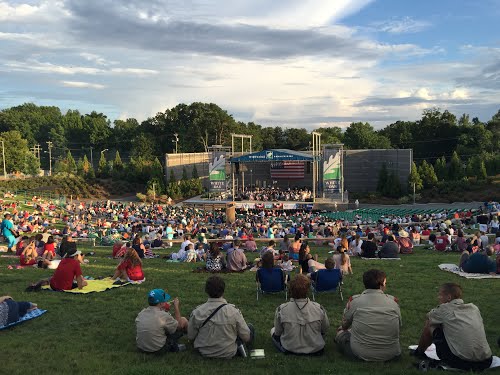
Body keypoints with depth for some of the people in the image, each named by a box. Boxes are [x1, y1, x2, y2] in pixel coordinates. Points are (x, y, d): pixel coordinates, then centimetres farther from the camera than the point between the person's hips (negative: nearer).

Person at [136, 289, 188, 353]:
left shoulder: (141, 313, -3)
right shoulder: (164, 316, -22)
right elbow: (179, 325, -4)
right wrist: (176, 306, 2)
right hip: (158, 350, -6)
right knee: (184, 320, 3)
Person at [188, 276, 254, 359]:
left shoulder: (196, 312, -20)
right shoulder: (234, 311, -24)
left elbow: (190, 337, -7)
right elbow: (246, 337, -14)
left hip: (204, 352, 3)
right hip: (228, 354, -2)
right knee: (250, 327, 18)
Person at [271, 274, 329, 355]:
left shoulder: (281, 309, -21)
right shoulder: (319, 308, -18)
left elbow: (277, 333, -7)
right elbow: (325, 330, -2)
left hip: (289, 349, -2)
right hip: (316, 349, 2)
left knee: (273, 330, 24)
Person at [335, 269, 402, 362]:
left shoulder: (354, 300, -11)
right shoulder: (393, 301, -7)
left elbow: (344, 326, 6)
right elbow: (398, 326, 9)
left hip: (360, 353, -2)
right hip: (391, 354, 2)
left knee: (341, 332, 22)